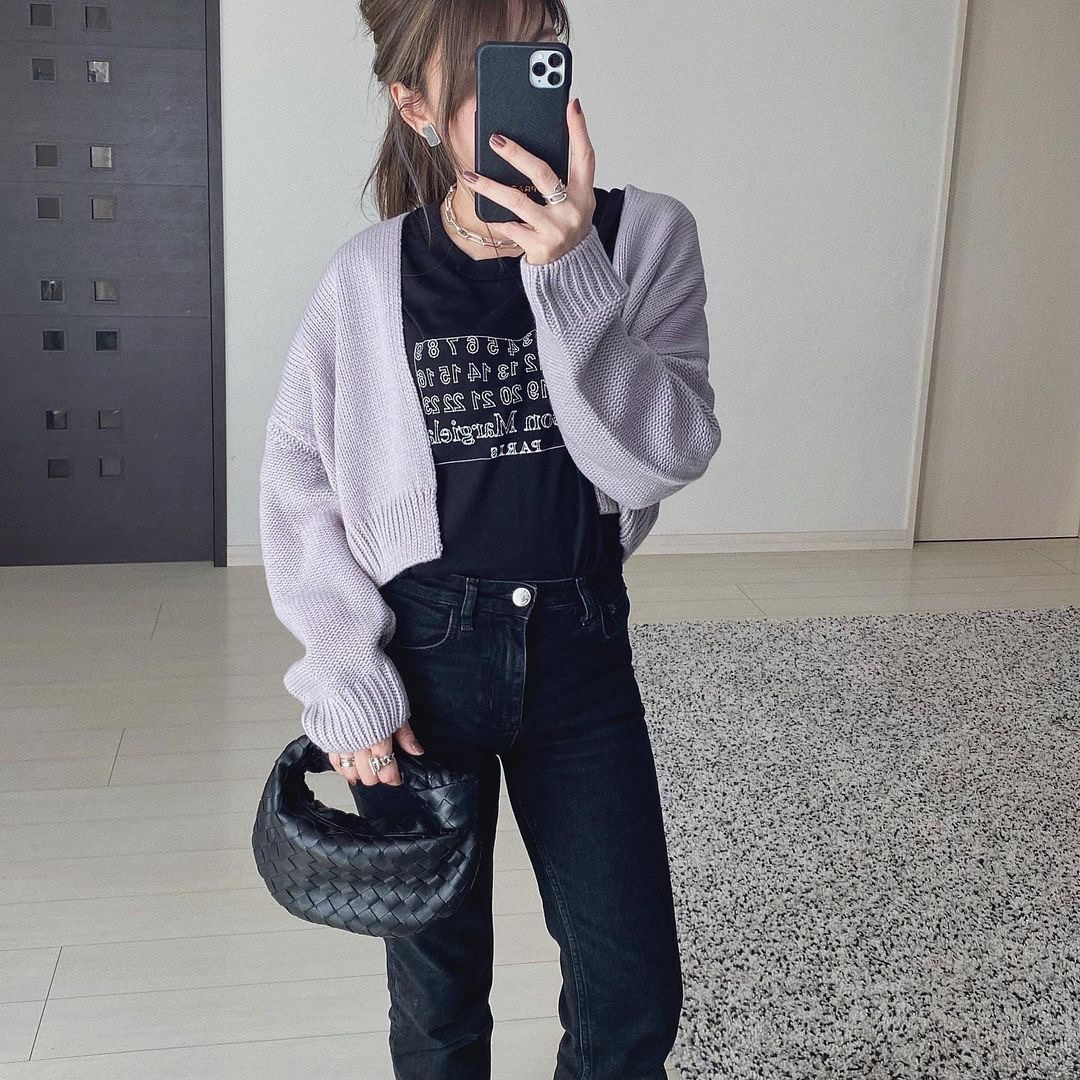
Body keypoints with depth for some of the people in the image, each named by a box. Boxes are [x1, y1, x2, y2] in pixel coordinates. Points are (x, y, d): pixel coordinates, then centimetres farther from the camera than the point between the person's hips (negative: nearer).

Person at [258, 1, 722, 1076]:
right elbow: (298, 485, -1)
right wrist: (347, 682, -7)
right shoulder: (367, 279, -8)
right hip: (420, 656, 0)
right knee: (436, 988, 15)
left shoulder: (646, 237, -8)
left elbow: (664, 460, -18)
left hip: (580, 645, 1)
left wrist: (571, 274, -30)